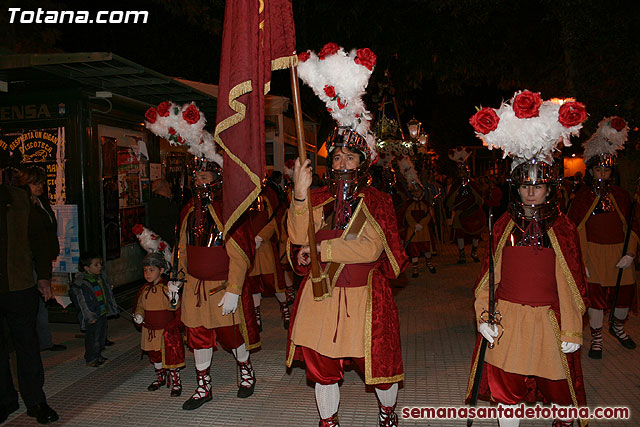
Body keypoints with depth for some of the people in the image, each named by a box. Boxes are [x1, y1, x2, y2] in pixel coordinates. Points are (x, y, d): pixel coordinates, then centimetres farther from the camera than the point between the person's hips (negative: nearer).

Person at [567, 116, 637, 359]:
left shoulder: (621, 195, 4)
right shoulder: (582, 196, -4)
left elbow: (632, 226, 7)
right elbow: (575, 230, -5)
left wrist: (630, 253, -5)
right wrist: (580, 260, -10)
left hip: (619, 252, 3)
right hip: (593, 252, -3)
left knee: (625, 293, 8)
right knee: (595, 294, 0)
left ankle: (618, 326, 40)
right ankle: (596, 338, 19)